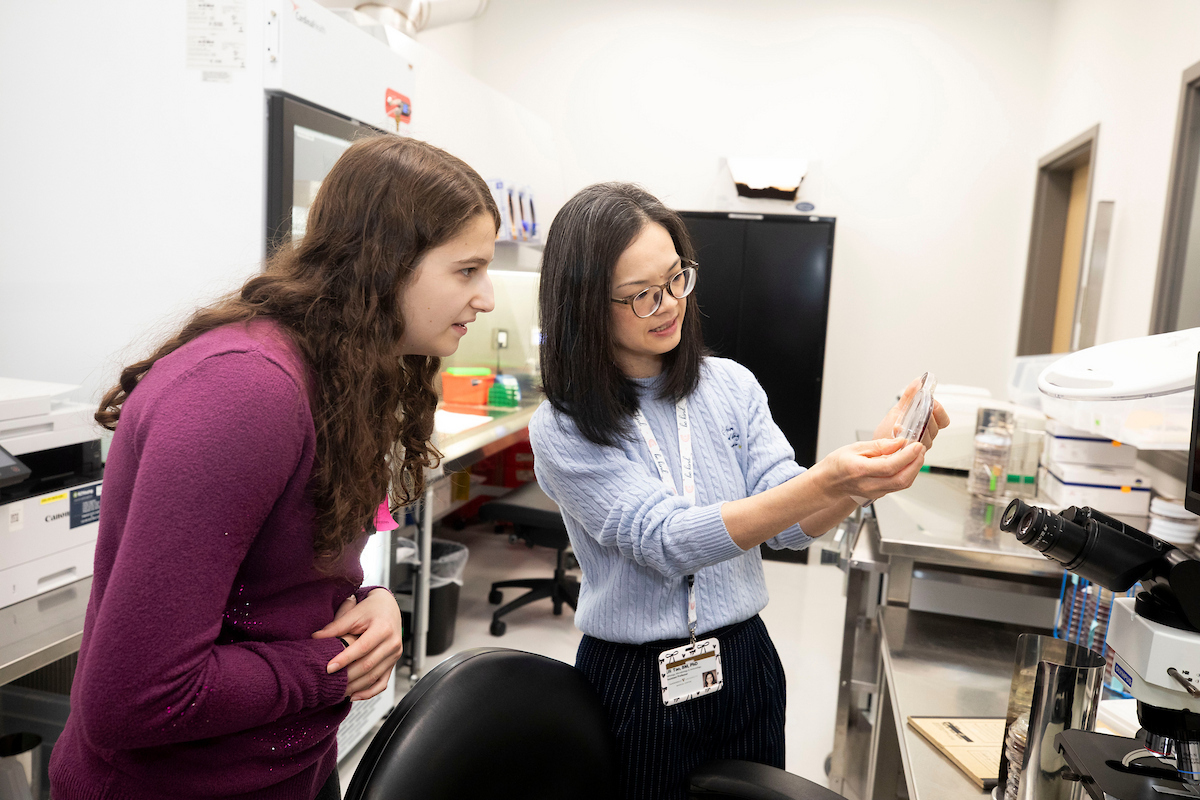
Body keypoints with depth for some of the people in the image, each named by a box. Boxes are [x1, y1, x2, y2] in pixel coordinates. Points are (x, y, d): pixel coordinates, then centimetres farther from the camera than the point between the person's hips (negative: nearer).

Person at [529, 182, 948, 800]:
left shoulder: (731, 386, -1)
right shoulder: (562, 431, -14)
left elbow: (793, 526, -7)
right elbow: (667, 541, -24)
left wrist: (869, 466, -27)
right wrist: (823, 481, -36)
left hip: (745, 663, 4)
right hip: (632, 685, -3)